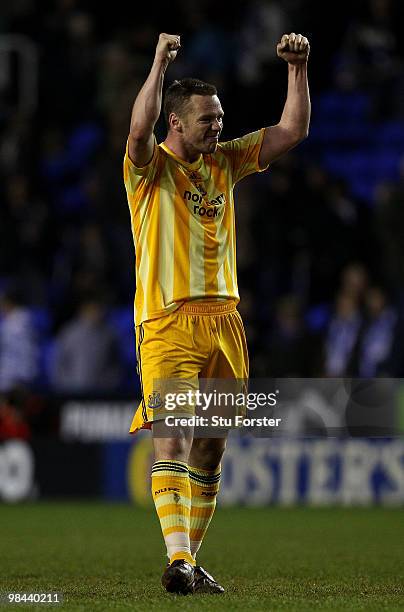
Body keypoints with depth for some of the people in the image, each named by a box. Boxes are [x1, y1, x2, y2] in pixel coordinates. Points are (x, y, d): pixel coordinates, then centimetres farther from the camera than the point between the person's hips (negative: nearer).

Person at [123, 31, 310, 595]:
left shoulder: (224, 162, 14)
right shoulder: (150, 167, -2)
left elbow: (292, 131, 14)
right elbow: (139, 131, -25)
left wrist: (298, 69, 3)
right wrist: (160, 63, -27)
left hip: (223, 321, 6)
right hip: (168, 324, -6)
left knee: (211, 447, 7)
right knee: (172, 438, -16)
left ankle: (191, 559, 14)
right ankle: (177, 559, -24)